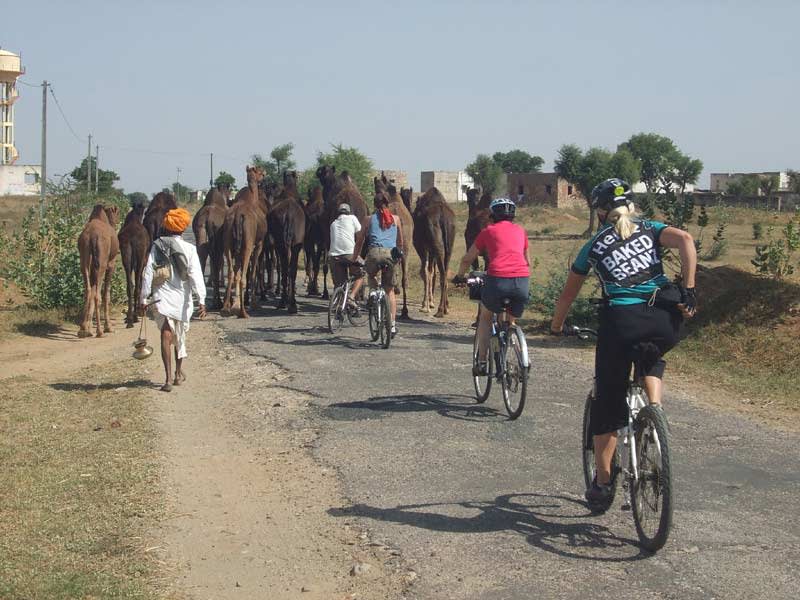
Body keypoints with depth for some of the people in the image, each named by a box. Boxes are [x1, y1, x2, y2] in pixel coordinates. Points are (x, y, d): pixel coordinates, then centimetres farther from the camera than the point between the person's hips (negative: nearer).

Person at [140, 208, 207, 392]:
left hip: (161, 298, -1)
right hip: (182, 299, 1)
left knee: (166, 336, -4)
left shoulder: (157, 246, 0)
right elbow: (196, 275, -9)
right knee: (180, 336, 20)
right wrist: (202, 300, -10)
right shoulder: (189, 249, -3)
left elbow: (148, 273, -2)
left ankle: (168, 379, -16)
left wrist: (143, 299, 3)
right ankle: (179, 373, 32)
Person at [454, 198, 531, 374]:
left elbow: (467, 260, 25)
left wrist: (459, 277, 42)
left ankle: (482, 362, 17)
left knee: (485, 317, 24)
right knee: (512, 322, 25)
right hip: (522, 281, 2)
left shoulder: (488, 231, 17)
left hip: (497, 279, -2)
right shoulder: (520, 231, 24)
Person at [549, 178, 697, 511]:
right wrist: (688, 291, -3)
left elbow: (567, 295, 22)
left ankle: (602, 484, 14)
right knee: (652, 359, 38)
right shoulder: (650, 230, 17)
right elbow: (685, 240, -4)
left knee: (608, 404, 12)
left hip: (621, 323, -1)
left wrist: (556, 327, 38)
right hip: (664, 322, 2)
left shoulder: (594, 246, 16)